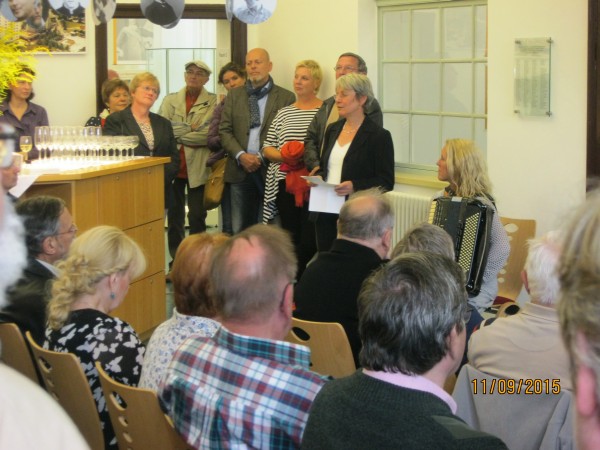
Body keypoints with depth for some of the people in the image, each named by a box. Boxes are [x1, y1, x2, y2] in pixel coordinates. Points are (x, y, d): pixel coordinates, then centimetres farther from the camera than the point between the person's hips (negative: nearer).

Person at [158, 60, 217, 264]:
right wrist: (190, 128, -12)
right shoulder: (170, 100, 9)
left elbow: (209, 134, -13)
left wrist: (178, 134, -10)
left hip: (198, 167, -2)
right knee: (174, 215, 8)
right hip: (173, 165, 3)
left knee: (197, 216, 1)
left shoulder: (213, 102, 1)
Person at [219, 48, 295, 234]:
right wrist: (241, 155, -9)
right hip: (240, 170, 3)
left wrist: (262, 157, -11)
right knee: (240, 229, 6)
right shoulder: (234, 95, 12)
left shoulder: (286, 97, 2)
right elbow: (225, 130, 7)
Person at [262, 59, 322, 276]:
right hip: (285, 183, 4)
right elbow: (267, 148, 14)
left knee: (309, 240, -10)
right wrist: (283, 155, -5)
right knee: (290, 238, 9)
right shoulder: (284, 113, 16)